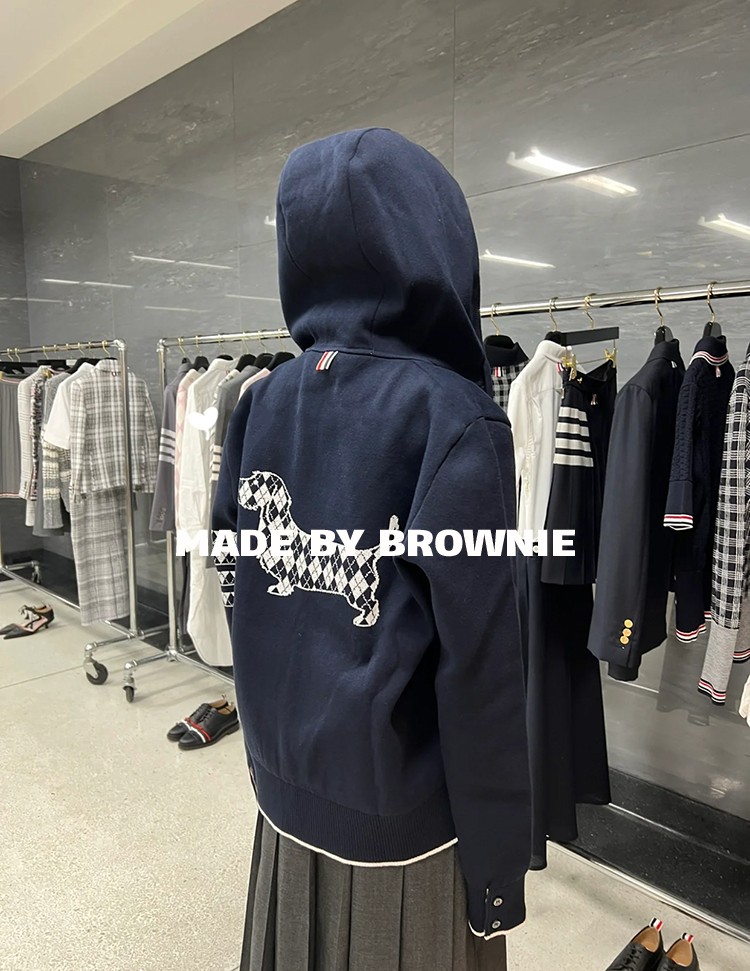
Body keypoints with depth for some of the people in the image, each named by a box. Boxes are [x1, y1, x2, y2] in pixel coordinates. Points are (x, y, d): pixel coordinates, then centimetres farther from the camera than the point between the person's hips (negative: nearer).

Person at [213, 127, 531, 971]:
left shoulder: (263, 404, -5)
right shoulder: (450, 417, -21)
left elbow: (237, 587, 3)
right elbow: (479, 668, -20)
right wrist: (497, 865, -7)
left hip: (288, 788, 5)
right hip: (399, 815, -5)